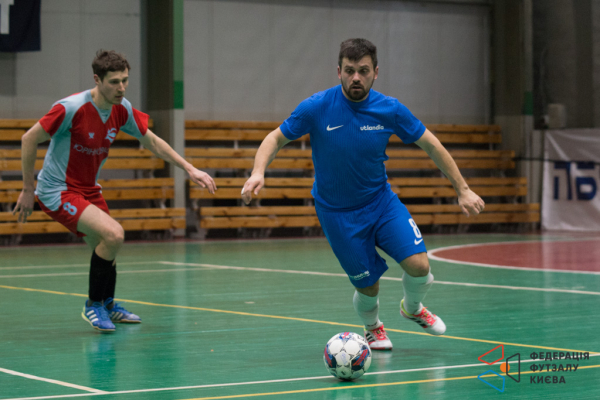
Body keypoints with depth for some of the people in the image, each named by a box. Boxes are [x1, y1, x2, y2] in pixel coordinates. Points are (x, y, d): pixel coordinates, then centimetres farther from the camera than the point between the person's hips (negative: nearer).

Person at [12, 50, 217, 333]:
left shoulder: (122, 109, -4)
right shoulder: (72, 108, -24)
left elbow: (151, 141, 11)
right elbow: (29, 140, -16)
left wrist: (190, 169, 4)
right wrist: (28, 190, -11)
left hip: (88, 190, 7)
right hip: (57, 190, -7)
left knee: (107, 249, 19)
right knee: (113, 234, -24)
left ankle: (107, 305, 47)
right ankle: (93, 306, -6)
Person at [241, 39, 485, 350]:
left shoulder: (390, 110, -11)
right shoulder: (316, 108, -16)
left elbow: (431, 145, 0)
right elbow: (276, 138, -5)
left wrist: (462, 189, -2)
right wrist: (258, 172, -25)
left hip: (382, 202, 2)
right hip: (337, 214, -2)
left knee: (419, 265, -14)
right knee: (368, 285, -2)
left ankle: (412, 308, 23)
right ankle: (372, 327, 37)